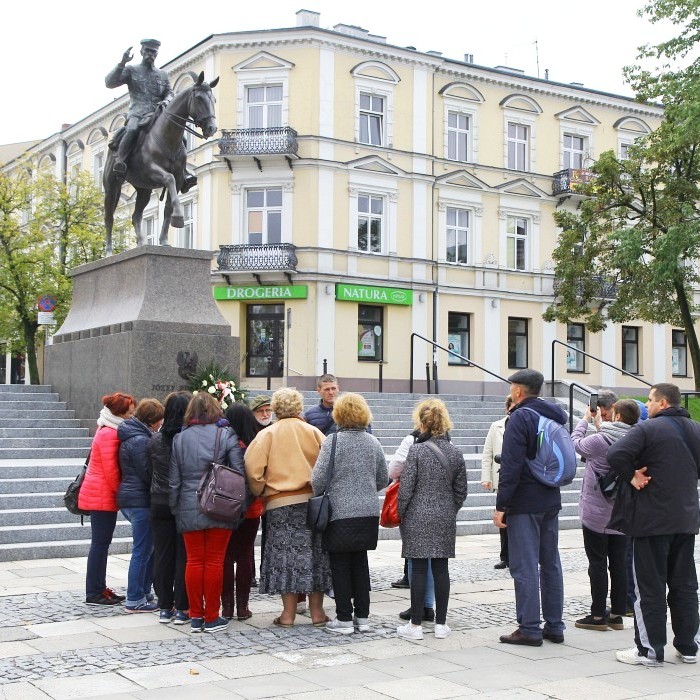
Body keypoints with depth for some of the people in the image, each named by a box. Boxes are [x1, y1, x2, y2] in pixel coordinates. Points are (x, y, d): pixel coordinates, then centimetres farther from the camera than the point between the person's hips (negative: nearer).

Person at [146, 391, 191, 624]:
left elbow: (149, 471, 7)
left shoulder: (155, 440, -1)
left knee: (162, 555, 10)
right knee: (185, 556, 4)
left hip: (159, 504, 3)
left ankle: (165, 607, 15)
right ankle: (182, 609, 7)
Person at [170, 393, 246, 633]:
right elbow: (239, 473, -7)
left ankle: (196, 616, 13)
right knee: (214, 562, 3)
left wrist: (175, 509, 13)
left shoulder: (179, 438, 3)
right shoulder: (226, 436, -5)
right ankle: (212, 618, 8)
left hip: (189, 509, 2)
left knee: (194, 561, 9)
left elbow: (173, 480, 5)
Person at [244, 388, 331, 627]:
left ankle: (288, 613, 5)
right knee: (315, 554, 9)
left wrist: (260, 491, 4)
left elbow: (252, 465, -11)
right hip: (313, 500, 2)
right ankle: (316, 611, 12)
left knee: (286, 556, 3)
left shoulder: (267, 434, -1)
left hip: (281, 504, -2)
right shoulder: (313, 432, 4)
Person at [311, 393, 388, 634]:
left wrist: (313, 498, 8)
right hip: (369, 513, 5)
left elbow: (319, 480, -11)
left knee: (340, 564, 4)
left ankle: (344, 619, 8)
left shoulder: (333, 442, -11)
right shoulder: (373, 442, 5)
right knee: (360, 562, 14)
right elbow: (383, 480, 12)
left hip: (340, 513, -5)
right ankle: (362, 617, 17)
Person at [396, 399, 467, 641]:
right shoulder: (456, 453, 4)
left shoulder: (416, 451, -12)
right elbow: (461, 491, 9)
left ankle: (416, 625, 6)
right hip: (445, 520, 4)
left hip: (418, 518, -4)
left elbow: (406, 489, -10)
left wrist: (400, 515, 3)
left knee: (419, 569, 0)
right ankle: (441, 624, 13)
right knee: (441, 569, 8)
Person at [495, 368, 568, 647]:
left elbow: (511, 465, -19)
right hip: (551, 500, 8)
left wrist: (501, 505, -16)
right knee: (551, 563, 13)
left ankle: (529, 629, -2)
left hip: (524, 503, -8)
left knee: (525, 566, -4)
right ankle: (554, 626, 18)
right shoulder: (555, 416, 13)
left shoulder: (520, 417, -13)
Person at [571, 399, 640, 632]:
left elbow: (576, 443, -3)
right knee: (619, 564, 10)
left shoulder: (601, 440, -20)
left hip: (596, 512, -5)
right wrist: (599, 425, 21)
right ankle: (617, 614, 16)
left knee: (598, 564, 2)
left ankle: (598, 615, 6)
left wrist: (585, 419, 11)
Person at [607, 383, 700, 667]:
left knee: (650, 587, 0)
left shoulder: (647, 429, -13)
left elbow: (616, 455, -26)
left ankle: (650, 650, 5)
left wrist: (632, 476, -12)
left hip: (652, 520, -6)